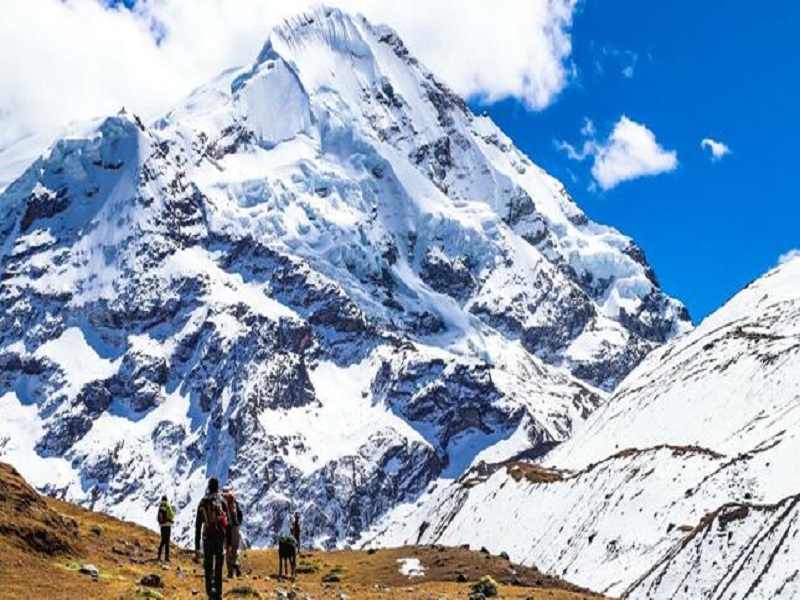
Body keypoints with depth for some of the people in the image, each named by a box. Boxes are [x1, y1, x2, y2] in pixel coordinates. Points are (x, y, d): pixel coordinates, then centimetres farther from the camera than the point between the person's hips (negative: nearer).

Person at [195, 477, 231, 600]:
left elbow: (198, 526, 4)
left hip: (207, 539, 1)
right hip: (220, 538, -1)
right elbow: (228, 523, -4)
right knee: (218, 569, 9)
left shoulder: (202, 503, 4)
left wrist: (197, 547, 8)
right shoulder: (222, 502, -2)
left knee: (208, 569, 6)